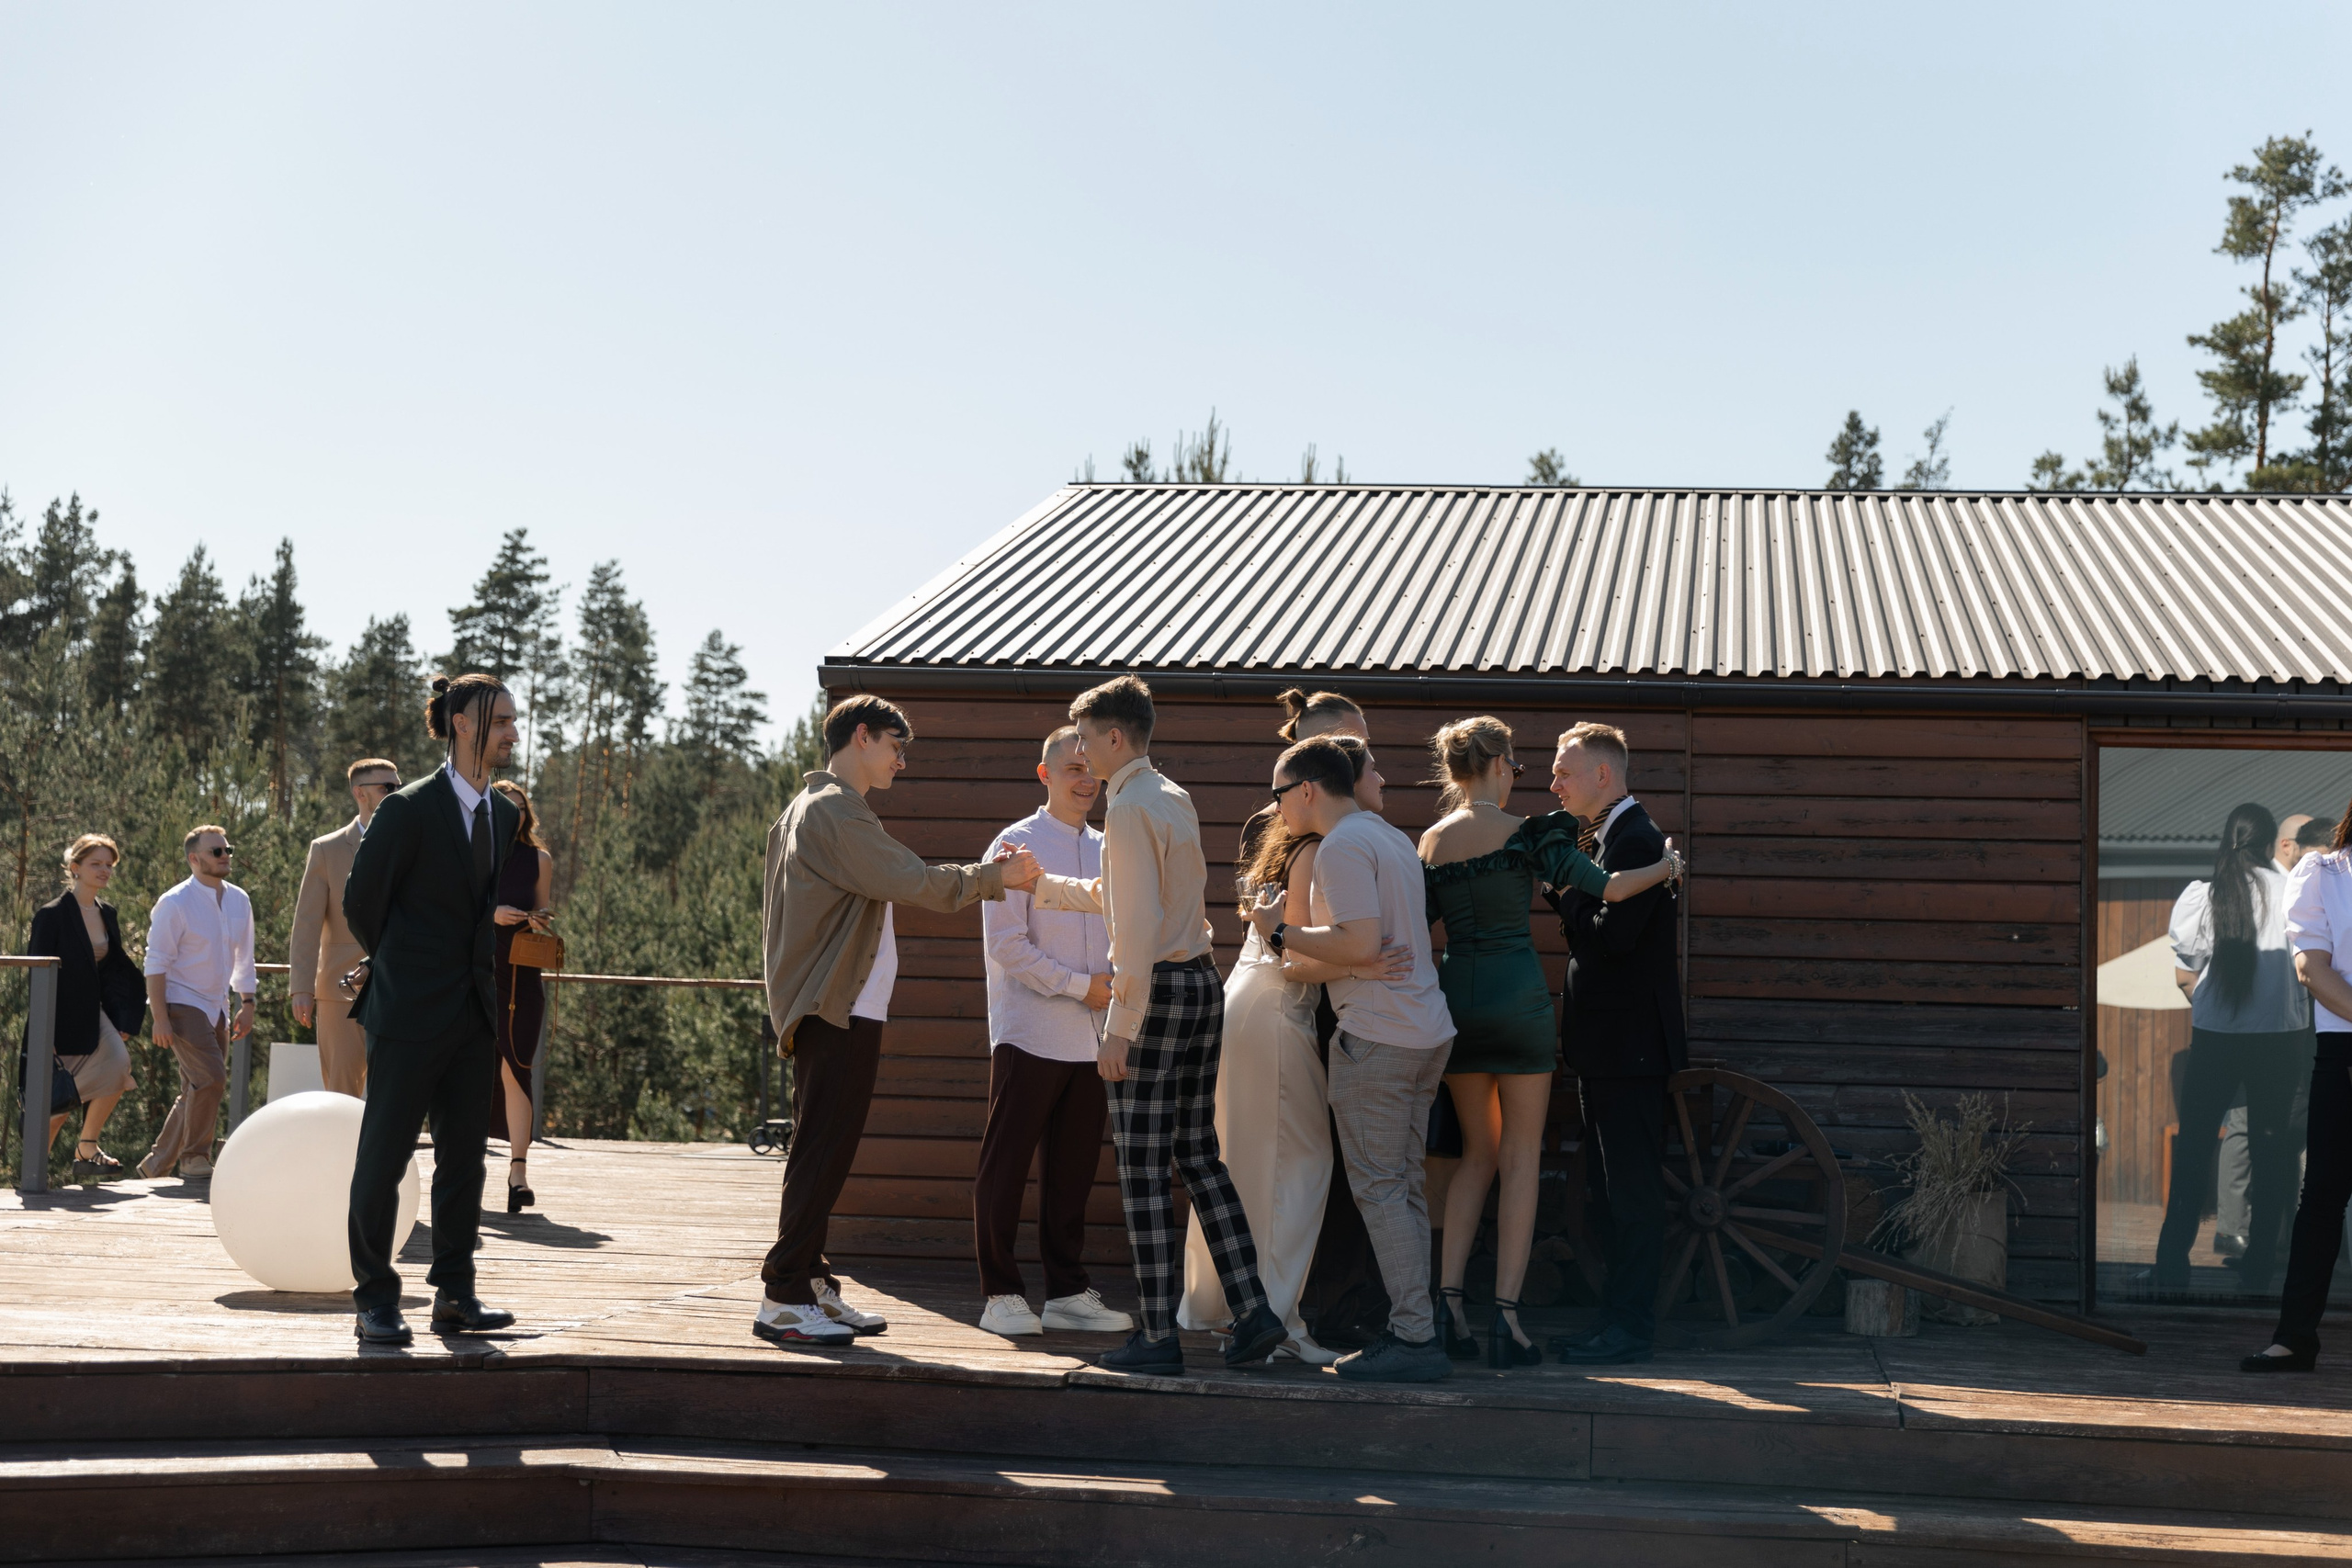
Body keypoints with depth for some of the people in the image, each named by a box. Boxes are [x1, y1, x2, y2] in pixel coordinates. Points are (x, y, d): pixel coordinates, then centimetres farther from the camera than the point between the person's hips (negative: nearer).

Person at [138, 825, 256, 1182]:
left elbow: (243, 957, 17)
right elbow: (156, 963, -13)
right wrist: (160, 1019, -18)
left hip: (216, 1006, 7)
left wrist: (247, 1004, 12)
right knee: (211, 1077, -19)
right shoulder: (175, 904, -12)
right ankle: (194, 1158, -2)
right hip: (181, 1004, -7)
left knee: (197, 1092, 7)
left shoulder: (239, 901, 7)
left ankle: (155, 1165, 20)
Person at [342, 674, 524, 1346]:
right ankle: (375, 1298, 6)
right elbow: (360, 901, -2)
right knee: (383, 1156, -1)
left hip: (476, 1013, 7)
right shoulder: (408, 809, -10)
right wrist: (400, 969, 9)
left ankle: (454, 1292, 18)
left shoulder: (506, 815, 10)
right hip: (412, 1013, -7)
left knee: (463, 1156, 10)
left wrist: (482, 973, 14)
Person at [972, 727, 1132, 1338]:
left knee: (1073, 1169, 9)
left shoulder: (1106, 851, 13)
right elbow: (1005, 945, -11)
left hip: (1089, 1037, 6)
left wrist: (1114, 981, 0)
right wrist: (1080, 984, -13)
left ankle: (1068, 1292, 17)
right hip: (1029, 1033, -6)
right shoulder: (1017, 845, -5)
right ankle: (1001, 1293, 7)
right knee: (1006, 1167, -1)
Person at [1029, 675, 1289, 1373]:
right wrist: (1038, 883, 34)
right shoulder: (1176, 800, 16)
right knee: (1199, 1156, 13)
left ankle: (1159, 1335, 0)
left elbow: (1137, 926, -19)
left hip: (1156, 988, -9)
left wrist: (1119, 1026, -18)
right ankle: (1252, 1310, 7)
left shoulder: (1129, 809, -13)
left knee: (1143, 1169, -3)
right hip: (1203, 981, 9)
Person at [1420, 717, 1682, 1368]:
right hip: (1518, 992, -5)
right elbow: (1604, 886, -11)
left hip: (1456, 996, 5)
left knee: (1478, 1153, 15)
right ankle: (1506, 1318, -4)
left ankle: (1447, 1304, 5)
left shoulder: (1430, 843, 7)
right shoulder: (1525, 831, -8)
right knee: (1521, 1158, 1)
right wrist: (1665, 867, 6)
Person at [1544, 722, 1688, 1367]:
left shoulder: (1636, 840, -15)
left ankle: (1629, 1328, -1)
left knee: (1631, 1192, -5)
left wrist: (1569, 888, -9)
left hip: (1630, 1047, -11)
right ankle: (1619, 1319, 21)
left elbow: (1611, 934, -24)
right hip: (1610, 1047, 11)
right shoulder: (1609, 838, 17)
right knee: (1608, 1192, 14)